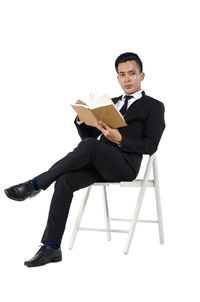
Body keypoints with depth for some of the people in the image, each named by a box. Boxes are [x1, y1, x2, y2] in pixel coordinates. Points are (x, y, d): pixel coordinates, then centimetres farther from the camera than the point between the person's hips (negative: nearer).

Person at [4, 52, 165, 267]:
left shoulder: (154, 107, 9)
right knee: (64, 180, -25)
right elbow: (88, 134, 21)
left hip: (125, 165, -5)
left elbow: (150, 146, -3)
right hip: (99, 162, 5)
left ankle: (35, 184, -25)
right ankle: (51, 247, -24)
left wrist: (120, 139, -18)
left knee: (89, 145, -35)